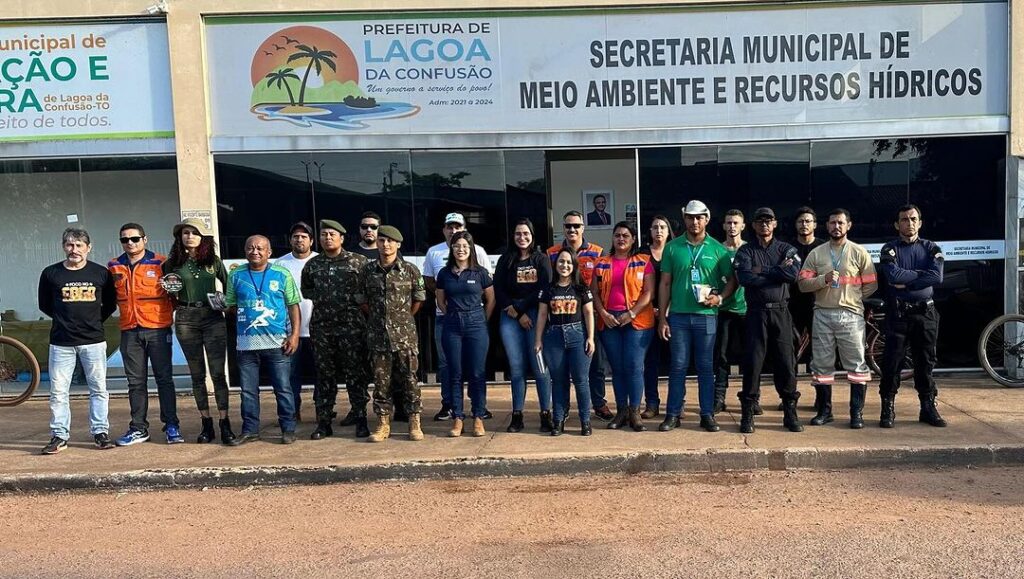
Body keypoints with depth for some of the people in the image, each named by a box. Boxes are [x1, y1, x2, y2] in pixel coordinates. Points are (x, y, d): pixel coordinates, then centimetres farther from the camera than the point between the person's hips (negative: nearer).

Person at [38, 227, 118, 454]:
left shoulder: (101, 273, 2)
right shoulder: (50, 273, 2)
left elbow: (110, 303, 13)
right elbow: (44, 305, 13)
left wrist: (95, 321, 7)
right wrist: (65, 319, 10)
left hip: (94, 341, 0)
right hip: (61, 342, 0)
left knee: (98, 388, 4)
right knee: (58, 390, 3)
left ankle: (100, 432, 13)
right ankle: (59, 436, 13)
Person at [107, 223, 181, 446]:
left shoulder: (161, 263, -1)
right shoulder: (114, 266, 9)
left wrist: (170, 315, -2)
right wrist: (126, 312, 11)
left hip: (158, 330, -3)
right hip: (129, 332, 3)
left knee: (164, 378, 1)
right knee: (136, 382, 8)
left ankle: (171, 426, 7)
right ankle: (138, 428, 15)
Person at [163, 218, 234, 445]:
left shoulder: (214, 261, 5)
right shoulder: (173, 263, 6)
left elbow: (228, 285, 15)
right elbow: (169, 296, 13)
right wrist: (172, 290, -8)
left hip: (213, 317, -1)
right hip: (186, 319, 1)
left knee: (218, 372, -4)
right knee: (197, 374, 7)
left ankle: (225, 423, 1)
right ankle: (206, 424, 15)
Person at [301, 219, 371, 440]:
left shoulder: (358, 262, 0)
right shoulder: (312, 265, 12)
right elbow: (305, 289, 25)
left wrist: (357, 298, -1)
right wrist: (319, 297, 10)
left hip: (352, 325, -3)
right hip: (321, 327, 3)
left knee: (356, 373, 0)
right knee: (324, 375, 8)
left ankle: (360, 419, 9)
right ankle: (323, 422, 14)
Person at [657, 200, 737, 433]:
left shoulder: (717, 249, 4)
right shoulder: (673, 247, 5)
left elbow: (732, 280, 9)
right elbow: (665, 284, 6)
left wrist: (720, 297, -11)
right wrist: (662, 317, 1)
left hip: (706, 315, 0)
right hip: (678, 316, 0)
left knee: (706, 367, 6)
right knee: (678, 366, 3)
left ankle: (707, 414, 14)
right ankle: (673, 414, 10)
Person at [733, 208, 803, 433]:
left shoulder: (787, 249, 10)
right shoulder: (745, 252, 6)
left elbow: (793, 274, -10)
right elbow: (745, 278, -13)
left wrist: (762, 271, -10)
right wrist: (777, 272, -9)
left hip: (781, 312, 1)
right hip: (756, 312, -1)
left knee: (786, 363, 3)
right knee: (752, 362, -2)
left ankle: (790, 413, 13)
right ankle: (747, 413, 6)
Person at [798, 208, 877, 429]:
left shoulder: (859, 253, 4)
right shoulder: (816, 254, 9)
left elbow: (871, 285, 5)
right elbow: (803, 284, 1)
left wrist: (850, 299, 6)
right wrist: (824, 279, -14)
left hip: (851, 315, -2)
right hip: (823, 314, 2)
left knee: (856, 364, -2)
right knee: (821, 364, 6)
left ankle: (857, 412, 6)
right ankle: (824, 410, 16)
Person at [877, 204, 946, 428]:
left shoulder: (931, 248, 9)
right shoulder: (890, 249, 3)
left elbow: (937, 276, -9)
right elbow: (894, 275, -16)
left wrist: (906, 282, -13)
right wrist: (922, 273, -7)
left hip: (925, 312, 2)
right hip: (898, 313, -2)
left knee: (925, 362, 8)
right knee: (892, 361, -2)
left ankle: (928, 408, 17)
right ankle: (888, 409, 5)